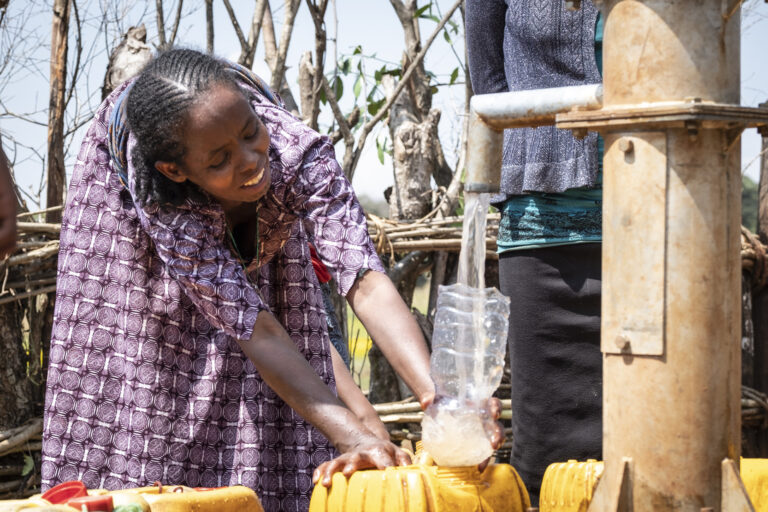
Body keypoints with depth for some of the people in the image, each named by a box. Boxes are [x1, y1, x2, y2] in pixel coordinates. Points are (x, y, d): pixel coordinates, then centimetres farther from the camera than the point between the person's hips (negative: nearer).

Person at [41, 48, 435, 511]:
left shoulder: (299, 154, -44)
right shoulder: (159, 207, -45)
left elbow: (366, 282, -51)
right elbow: (258, 332, -45)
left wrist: (437, 397, -66)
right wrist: (354, 437, -56)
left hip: (260, 216, 2)